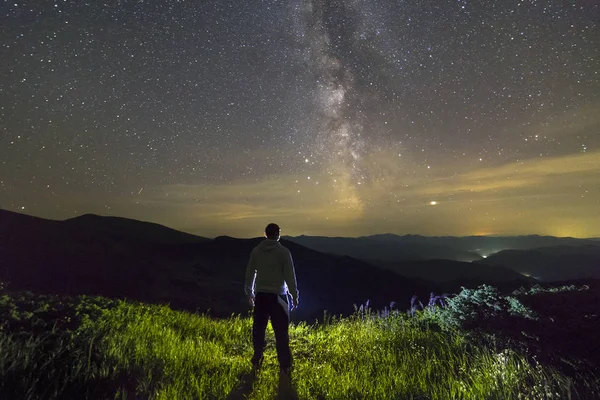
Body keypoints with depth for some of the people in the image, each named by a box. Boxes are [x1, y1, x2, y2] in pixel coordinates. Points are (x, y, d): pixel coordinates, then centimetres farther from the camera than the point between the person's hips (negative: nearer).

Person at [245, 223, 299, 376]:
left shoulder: (256, 251, 1)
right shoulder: (284, 252, -11)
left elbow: (249, 274, 9)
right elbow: (290, 276, -9)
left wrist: (249, 293, 22)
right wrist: (294, 295, 3)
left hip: (260, 296, 4)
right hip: (277, 296, -4)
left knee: (258, 329, 16)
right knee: (281, 332, 5)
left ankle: (256, 362, 27)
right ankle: (284, 366, 13)